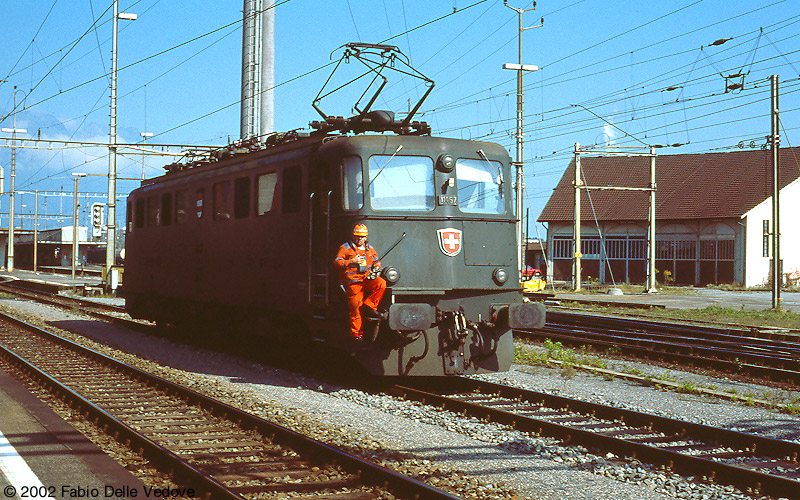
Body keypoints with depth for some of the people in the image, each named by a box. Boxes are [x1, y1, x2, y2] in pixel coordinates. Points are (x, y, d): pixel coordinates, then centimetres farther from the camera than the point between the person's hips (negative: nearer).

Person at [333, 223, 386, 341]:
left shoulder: (369, 248, 17)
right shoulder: (345, 248, 3)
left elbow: (376, 261, 27)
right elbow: (336, 262, -2)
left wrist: (377, 266, 4)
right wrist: (351, 262, -13)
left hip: (367, 278, 4)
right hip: (353, 282, -4)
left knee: (381, 284, -26)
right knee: (356, 309, -6)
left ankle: (369, 306, -14)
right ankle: (356, 334, 4)